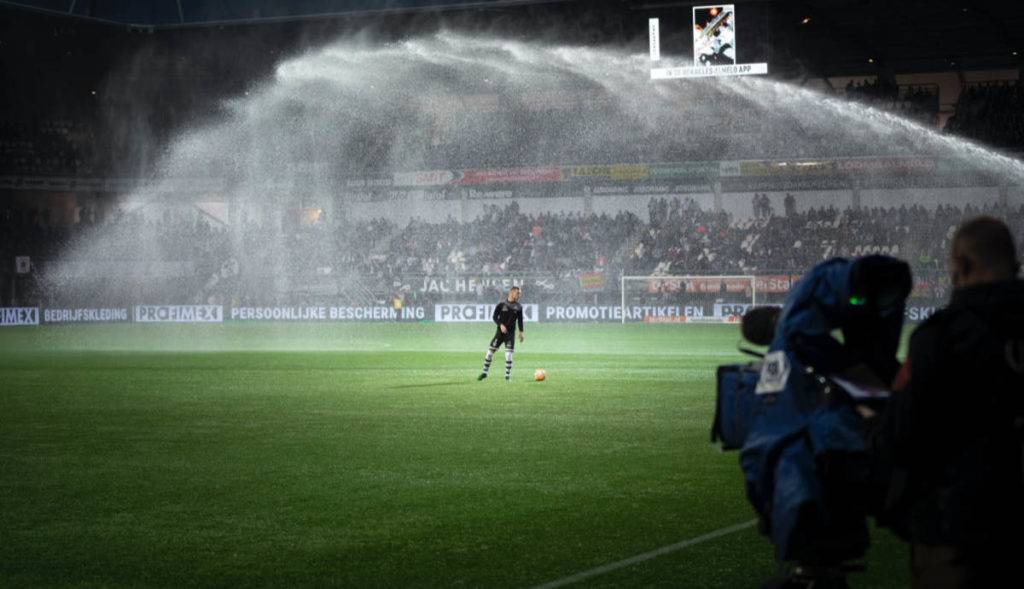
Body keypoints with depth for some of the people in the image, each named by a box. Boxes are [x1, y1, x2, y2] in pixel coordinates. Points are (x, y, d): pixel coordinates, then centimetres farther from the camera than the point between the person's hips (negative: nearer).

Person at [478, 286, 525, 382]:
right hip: (500, 331, -1)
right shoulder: (501, 305, -4)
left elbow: (520, 320, 11)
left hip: (510, 333, 1)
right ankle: (485, 372, 14)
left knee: (508, 354, -8)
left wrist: (521, 332, 6)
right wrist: (501, 325, -17)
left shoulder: (518, 307, 3)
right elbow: (494, 317, -3)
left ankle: (508, 375, 3)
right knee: (490, 351, 0)